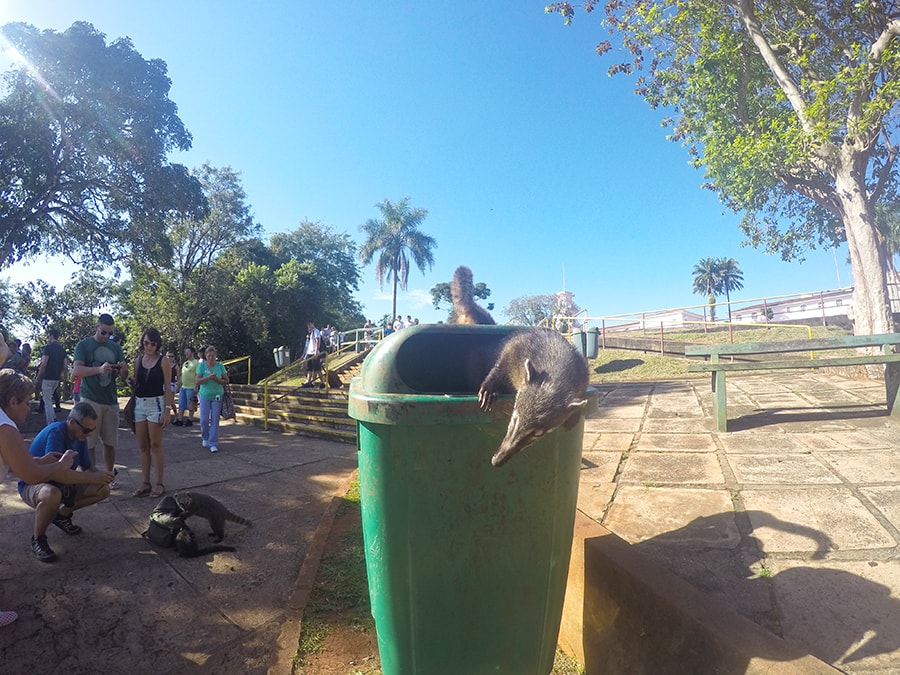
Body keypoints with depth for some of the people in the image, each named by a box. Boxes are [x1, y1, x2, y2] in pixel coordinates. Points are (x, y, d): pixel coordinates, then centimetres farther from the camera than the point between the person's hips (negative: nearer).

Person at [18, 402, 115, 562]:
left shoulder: (79, 436, -4)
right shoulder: (55, 432, -28)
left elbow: (87, 467, 3)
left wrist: (100, 476, -20)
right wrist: (93, 478, -39)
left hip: (61, 484, 7)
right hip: (33, 484, -7)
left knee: (103, 489, -6)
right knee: (52, 495, -41)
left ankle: (62, 515, 16)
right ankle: (38, 540, -13)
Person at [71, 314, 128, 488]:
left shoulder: (116, 347, 12)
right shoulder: (84, 345, 0)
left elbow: (124, 376, 12)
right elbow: (76, 371, -12)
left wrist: (123, 369, -13)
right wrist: (99, 369, -30)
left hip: (111, 400, 4)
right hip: (90, 400, -3)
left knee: (110, 442, 9)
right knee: (89, 443, 1)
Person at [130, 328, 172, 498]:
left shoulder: (163, 361, -5)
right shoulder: (138, 360, 8)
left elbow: (168, 387, -6)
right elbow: (135, 384, 13)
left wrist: (167, 411, -11)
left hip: (156, 403, -5)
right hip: (139, 404, 5)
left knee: (155, 446, -2)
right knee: (143, 446, 8)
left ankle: (159, 484, 7)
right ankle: (145, 483, 16)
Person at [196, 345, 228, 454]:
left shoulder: (220, 366, 0)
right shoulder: (202, 365, -2)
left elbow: (226, 380, 2)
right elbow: (197, 381, -7)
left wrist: (217, 379, -16)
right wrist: (208, 377, -21)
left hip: (217, 396, 0)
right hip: (205, 396, 0)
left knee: (215, 420, 0)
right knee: (204, 419, 1)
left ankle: (213, 444, 6)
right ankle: (205, 438, 28)